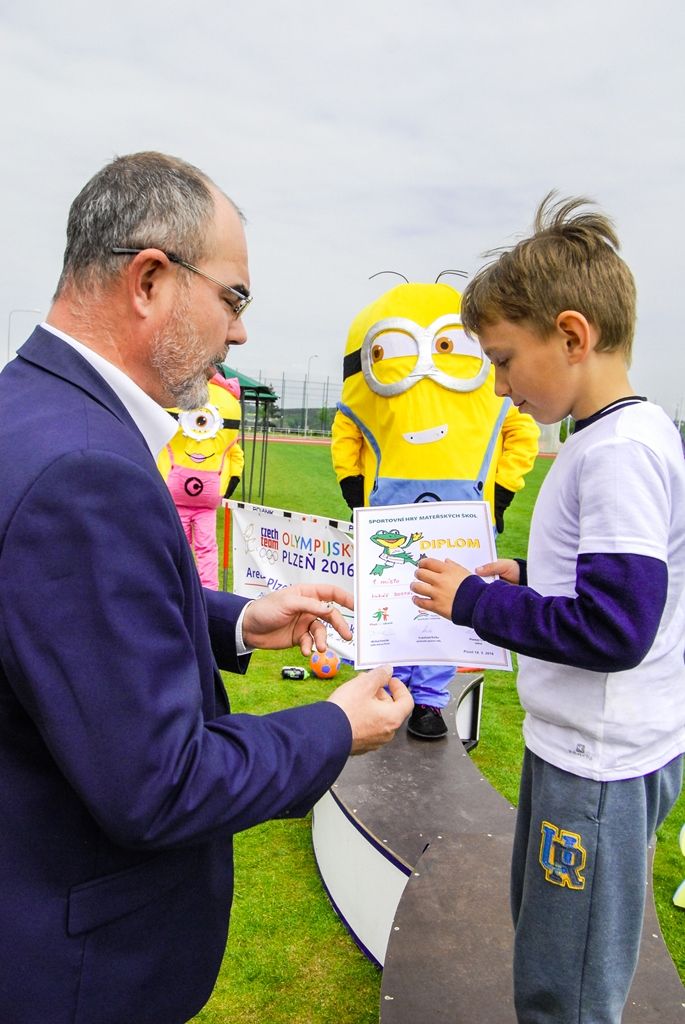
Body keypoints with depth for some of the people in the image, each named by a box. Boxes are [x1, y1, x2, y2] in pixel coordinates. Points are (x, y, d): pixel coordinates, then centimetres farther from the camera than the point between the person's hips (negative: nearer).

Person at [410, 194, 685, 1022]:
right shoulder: (613, 438, 7)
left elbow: (613, 629, -28)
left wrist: (472, 601, -19)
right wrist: (525, 577, 6)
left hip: (601, 767, -10)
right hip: (573, 746, 10)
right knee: (543, 947, 26)